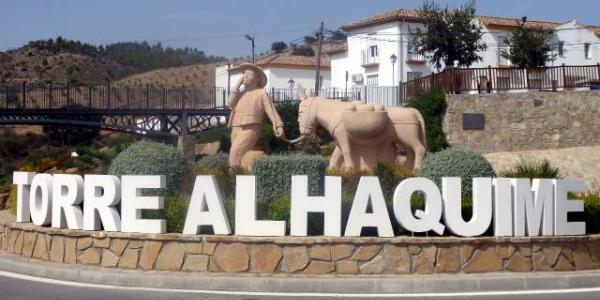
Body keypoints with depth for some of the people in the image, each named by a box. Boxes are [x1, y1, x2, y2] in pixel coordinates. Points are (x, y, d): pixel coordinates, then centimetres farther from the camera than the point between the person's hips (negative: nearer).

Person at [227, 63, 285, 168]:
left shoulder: (261, 93, 6)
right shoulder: (239, 93, 22)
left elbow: (271, 110, -3)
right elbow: (230, 103, 4)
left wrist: (279, 126, -16)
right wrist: (237, 85, 5)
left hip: (250, 129, -6)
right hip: (236, 129, 6)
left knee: (236, 152, -25)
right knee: (235, 154, 2)